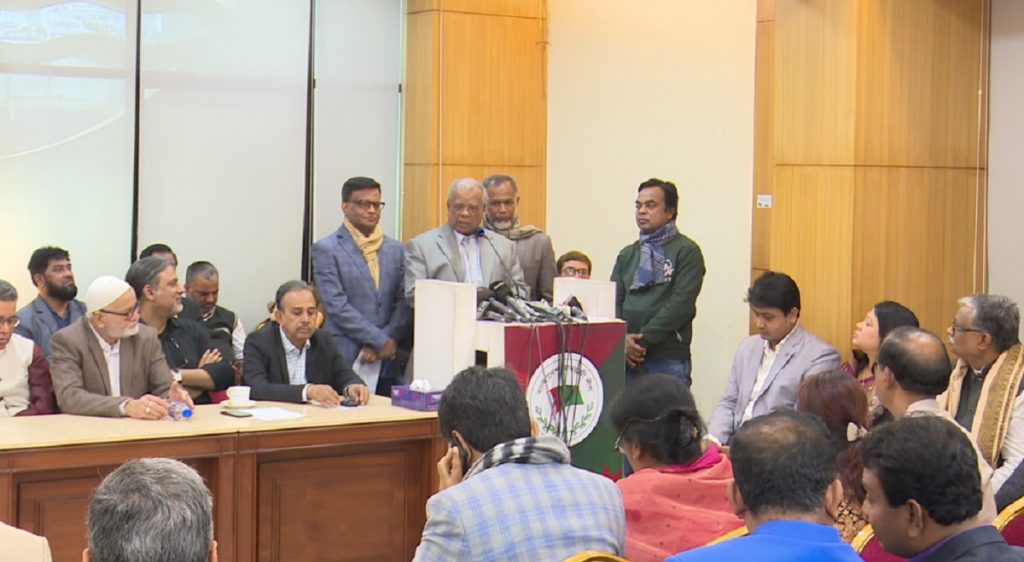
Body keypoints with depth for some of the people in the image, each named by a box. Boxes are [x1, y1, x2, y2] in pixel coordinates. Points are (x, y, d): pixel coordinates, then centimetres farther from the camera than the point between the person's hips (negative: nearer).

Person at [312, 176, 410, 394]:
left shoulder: (395, 249, 13)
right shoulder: (326, 250, 0)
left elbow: (404, 303, 7)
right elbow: (336, 305, -9)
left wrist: (383, 343, -7)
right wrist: (381, 341, -11)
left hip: (387, 360, 4)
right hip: (344, 359, -4)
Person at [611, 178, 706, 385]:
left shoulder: (686, 251, 0)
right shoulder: (627, 255, 18)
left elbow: (681, 304, -10)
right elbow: (614, 301, 11)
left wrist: (643, 339, -12)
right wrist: (621, 339, -7)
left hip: (669, 361, -5)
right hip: (627, 359, 5)